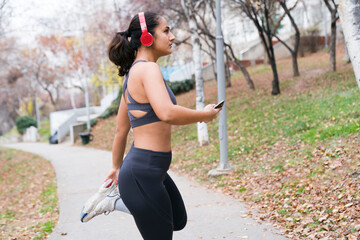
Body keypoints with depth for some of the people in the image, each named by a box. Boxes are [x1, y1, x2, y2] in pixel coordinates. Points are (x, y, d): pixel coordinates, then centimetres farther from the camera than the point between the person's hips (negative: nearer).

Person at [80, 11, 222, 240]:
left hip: (153, 170, 10)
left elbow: (121, 130, 19)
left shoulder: (134, 72, 12)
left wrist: (117, 167, 28)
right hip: (143, 174, -10)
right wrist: (204, 115, -17)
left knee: (178, 220, 27)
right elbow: (167, 113, -34)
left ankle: (114, 198, 22)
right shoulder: (148, 69, -16)